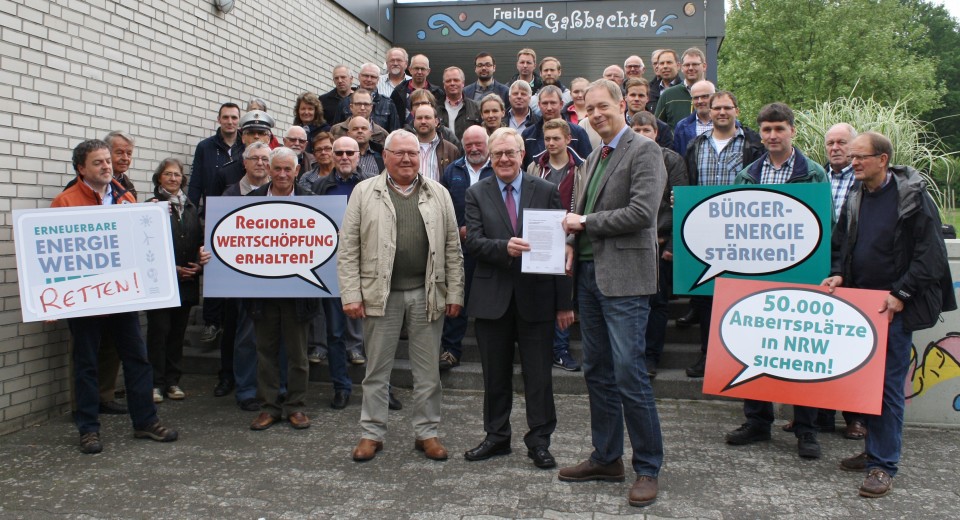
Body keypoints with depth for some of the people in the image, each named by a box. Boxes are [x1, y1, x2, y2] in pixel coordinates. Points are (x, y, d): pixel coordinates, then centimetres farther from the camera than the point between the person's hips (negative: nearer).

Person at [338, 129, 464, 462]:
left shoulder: (438, 194, 7)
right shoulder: (364, 192, 3)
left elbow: (452, 248, 6)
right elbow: (348, 249, 0)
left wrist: (455, 293, 1)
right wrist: (351, 295, -7)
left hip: (427, 294, 1)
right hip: (381, 294, -1)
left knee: (428, 371, 9)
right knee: (376, 369, 8)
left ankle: (427, 432, 21)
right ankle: (372, 433, 20)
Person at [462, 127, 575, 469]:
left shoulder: (546, 191, 2)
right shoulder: (477, 194, 5)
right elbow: (473, 241, -5)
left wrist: (564, 302, -4)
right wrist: (504, 247, -26)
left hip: (536, 296, -1)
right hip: (493, 297, 1)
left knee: (538, 375, 5)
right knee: (495, 374, 12)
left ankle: (539, 441, 18)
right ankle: (497, 437, 27)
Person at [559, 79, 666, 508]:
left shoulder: (644, 151, -7)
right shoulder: (593, 157, 18)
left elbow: (642, 212, -19)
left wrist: (586, 222, -11)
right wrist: (573, 243, 3)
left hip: (624, 278, -8)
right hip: (589, 275, 8)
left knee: (629, 374, -7)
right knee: (597, 373, 13)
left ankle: (648, 468, 7)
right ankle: (606, 458, 25)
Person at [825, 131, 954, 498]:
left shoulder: (913, 197, -9)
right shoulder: (856, 197, 9)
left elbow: (930, 255, -10)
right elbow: (840, 244, 18)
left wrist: (901, 294, -16)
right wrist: (838, 274, 1)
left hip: (894, 307, -6)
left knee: (888, 385, -2)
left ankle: (884, 465, 6)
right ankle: (874, 449, 25)